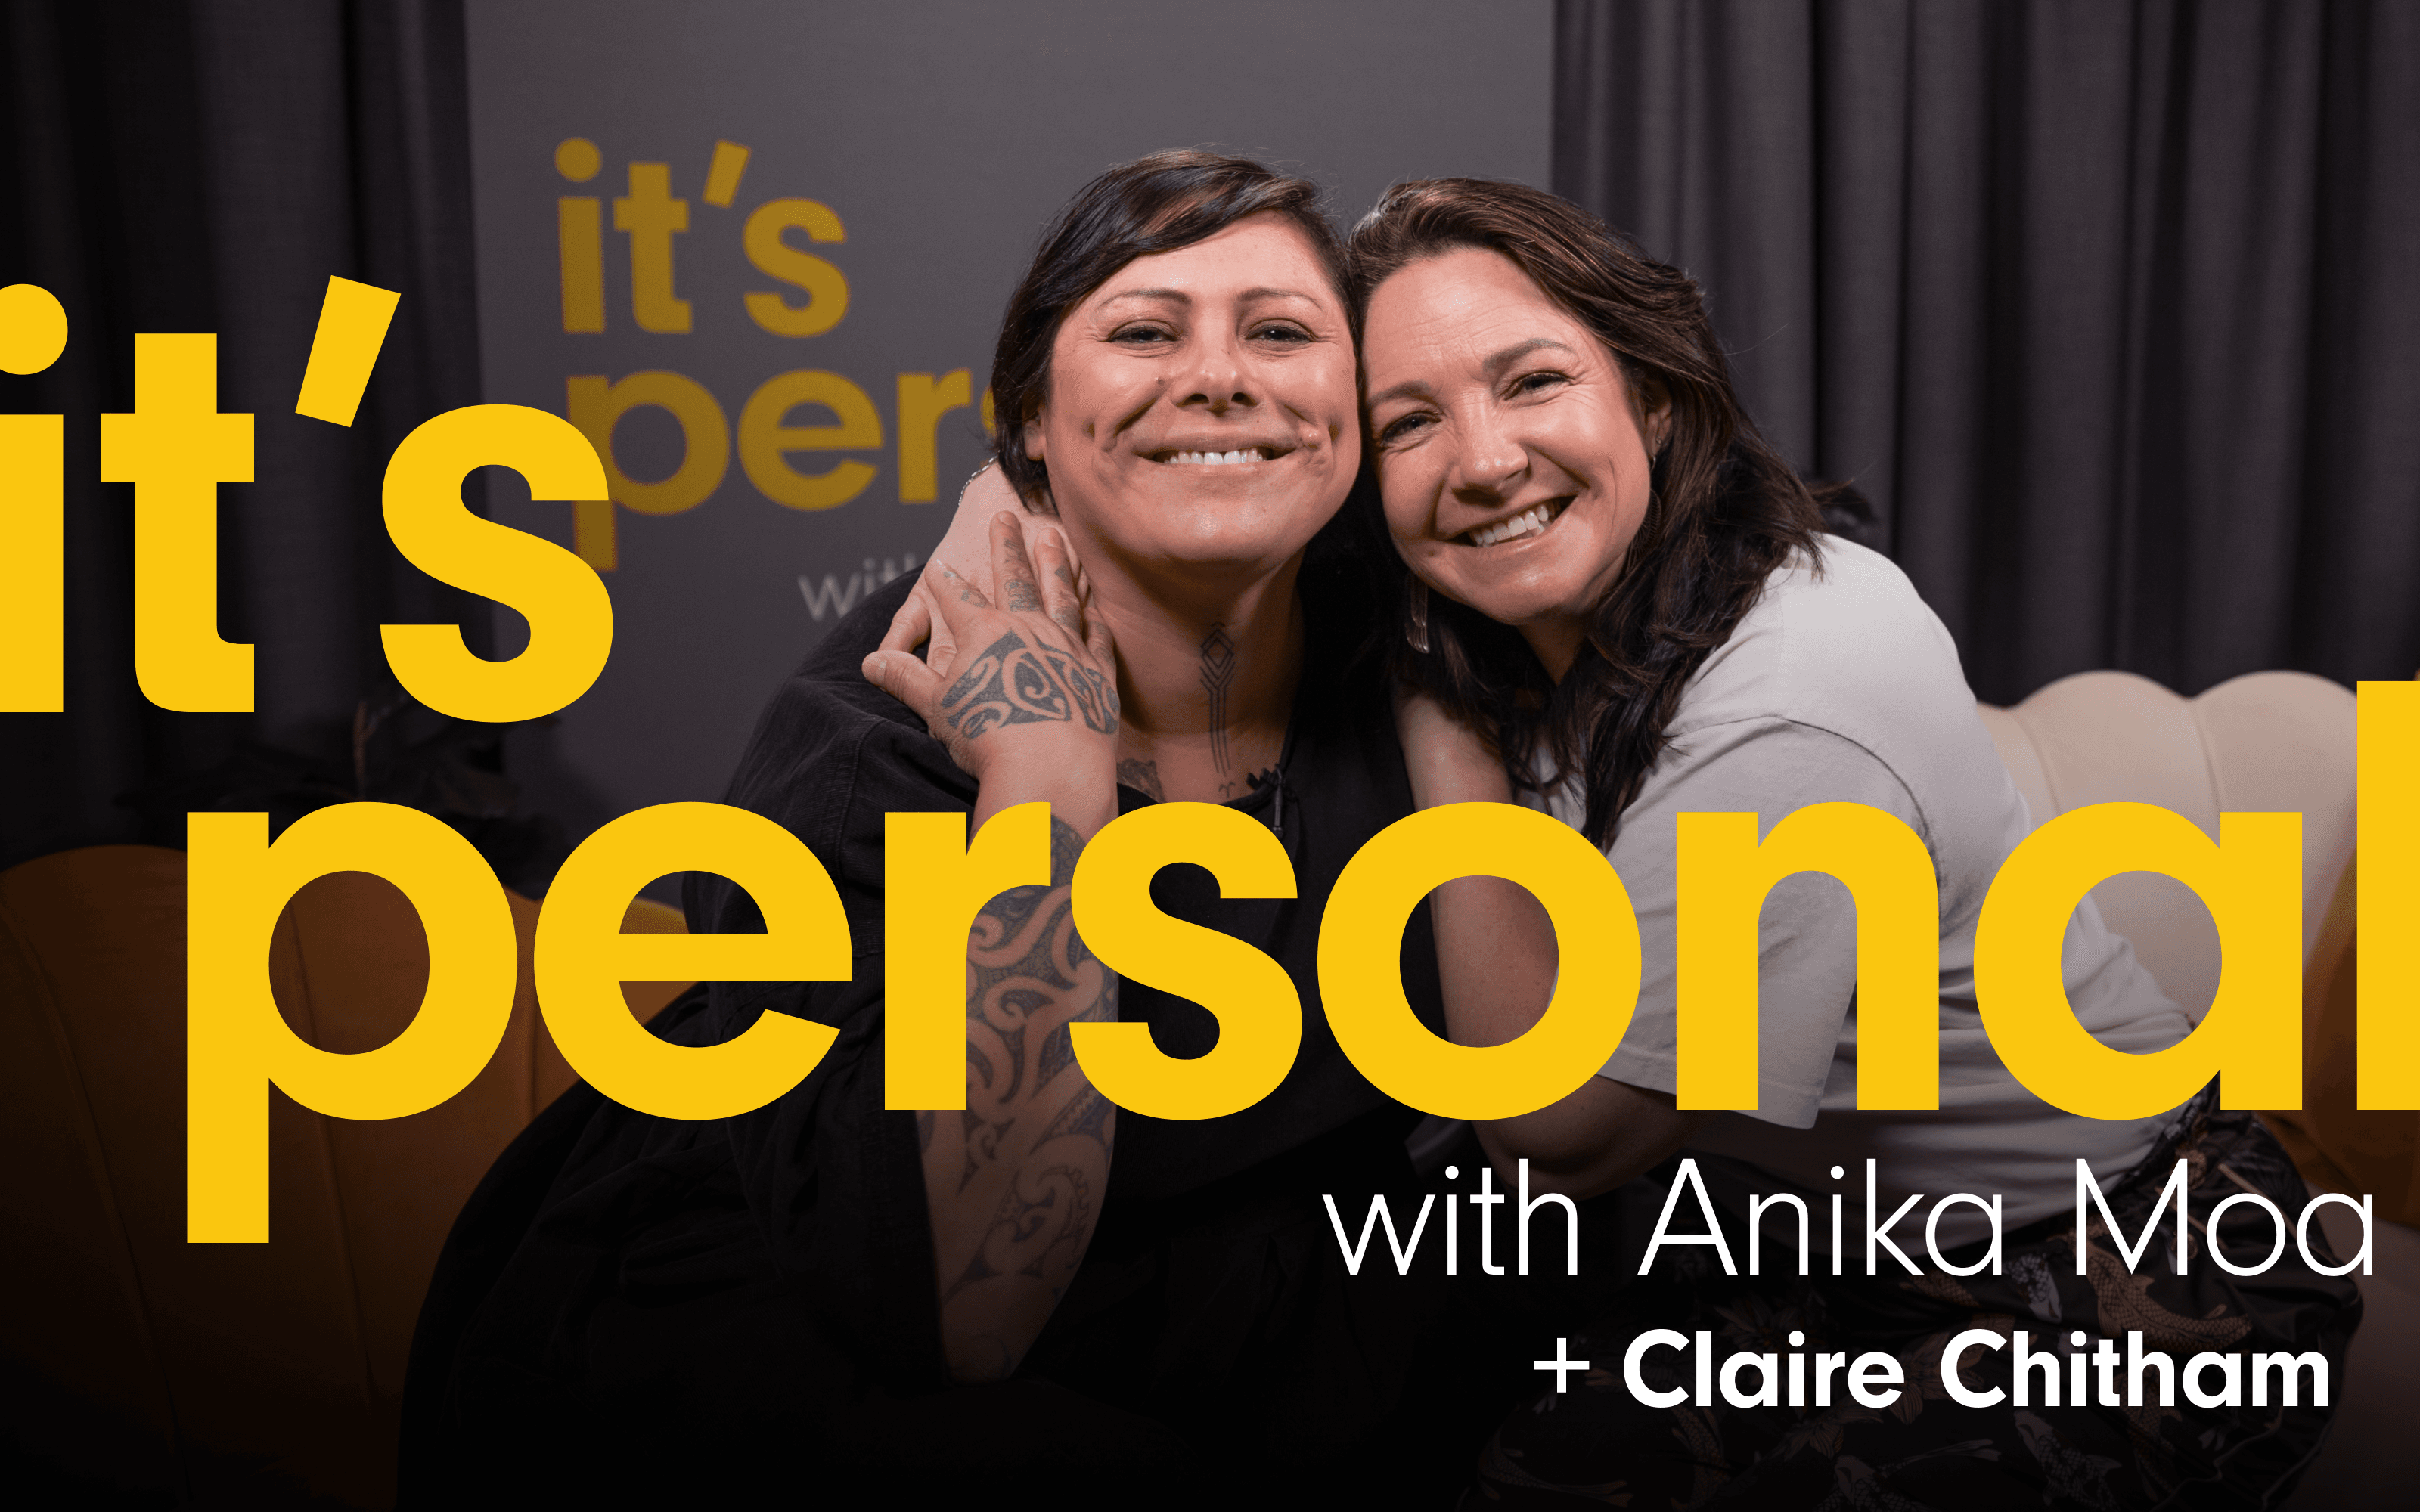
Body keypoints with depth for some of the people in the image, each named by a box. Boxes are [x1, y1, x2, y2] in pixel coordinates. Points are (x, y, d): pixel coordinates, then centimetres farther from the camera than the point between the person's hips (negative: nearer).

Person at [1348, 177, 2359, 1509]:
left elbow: (1554, 1138, -24)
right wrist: (1439, 679, -5)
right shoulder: (1534, 656, -6)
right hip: (1831, 1250, 7)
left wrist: (1447, 732, -23)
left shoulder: (1795, 700, -31)